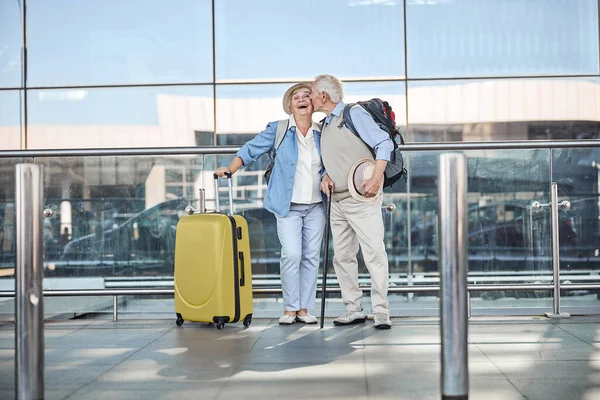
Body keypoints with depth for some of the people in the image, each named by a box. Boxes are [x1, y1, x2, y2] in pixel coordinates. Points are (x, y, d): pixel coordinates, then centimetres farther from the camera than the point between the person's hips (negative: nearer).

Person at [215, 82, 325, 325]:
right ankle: (290, 308, 1)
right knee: (292, 255, -12)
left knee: (311, 257, 3)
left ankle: (304, 309, 11)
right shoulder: (278, 129, 0)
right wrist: (230, 169, -12)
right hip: (288, 206, -3)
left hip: (316, 207, 3)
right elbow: (251, 150, 0)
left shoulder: (322, 134, 9)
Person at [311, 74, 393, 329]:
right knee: (342, 256, 8)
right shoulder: (325, 126, 17)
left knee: (374, 253, -9)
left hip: (361, 198, -8)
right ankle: (354, 309, 16)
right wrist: (325, 177, 3)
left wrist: (376, 179, -22)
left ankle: (381, 311, -3)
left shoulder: (354, 114, -5)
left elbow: (384, 143, -12)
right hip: (337, 201, 8)